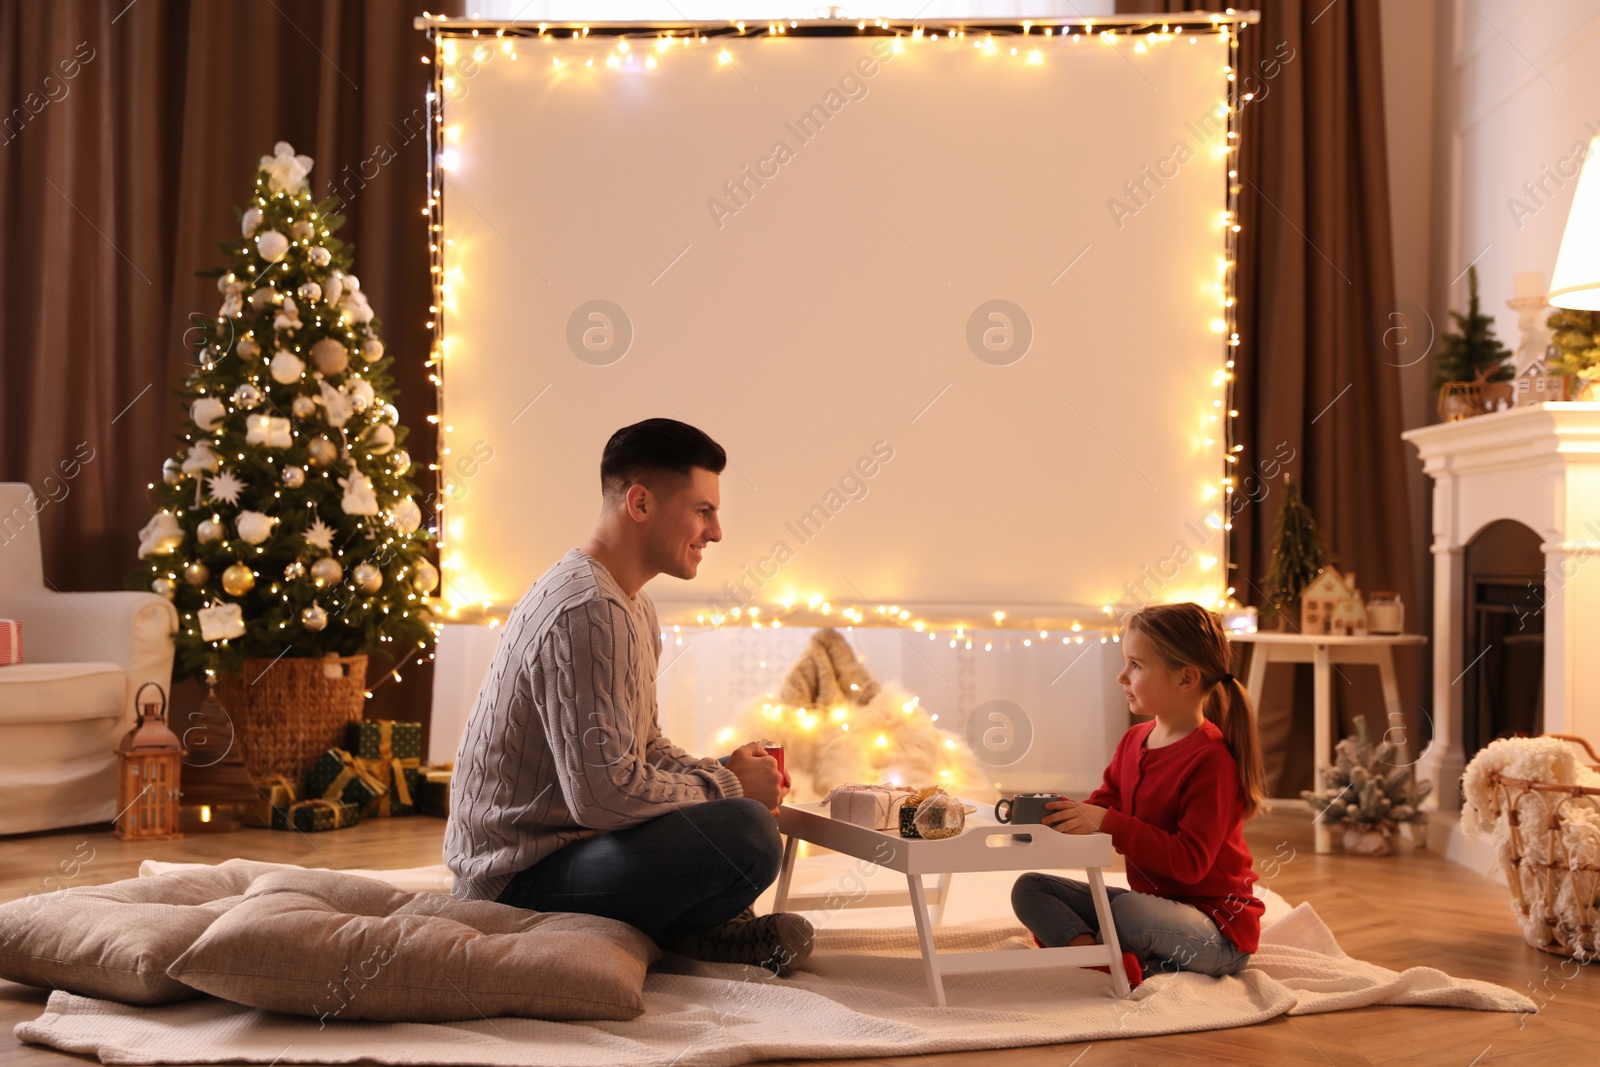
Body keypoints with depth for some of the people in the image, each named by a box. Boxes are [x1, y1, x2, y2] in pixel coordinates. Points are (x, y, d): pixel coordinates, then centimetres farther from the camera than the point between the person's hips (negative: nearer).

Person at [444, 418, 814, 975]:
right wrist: (729, 787, -14)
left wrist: (723, 771, 0)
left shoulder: (635, 609, 13)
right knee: (747, 834, -29)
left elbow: (645, 750, 20)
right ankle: (675, 937, -2)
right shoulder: (588, 613, -22)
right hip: (520, 877, -11)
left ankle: (697, 924, 4)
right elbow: (604, 794, -28)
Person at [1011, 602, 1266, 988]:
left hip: (1220, 930, -9)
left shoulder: (1210, 758, -20)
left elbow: (1190, 862, -26)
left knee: (1128, 909, -40)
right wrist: (1066, 813, -12)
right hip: (1150, 904, 9)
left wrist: (1107, 823, -30)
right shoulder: (1134, 741, 9)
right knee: (1029, 889, -3)